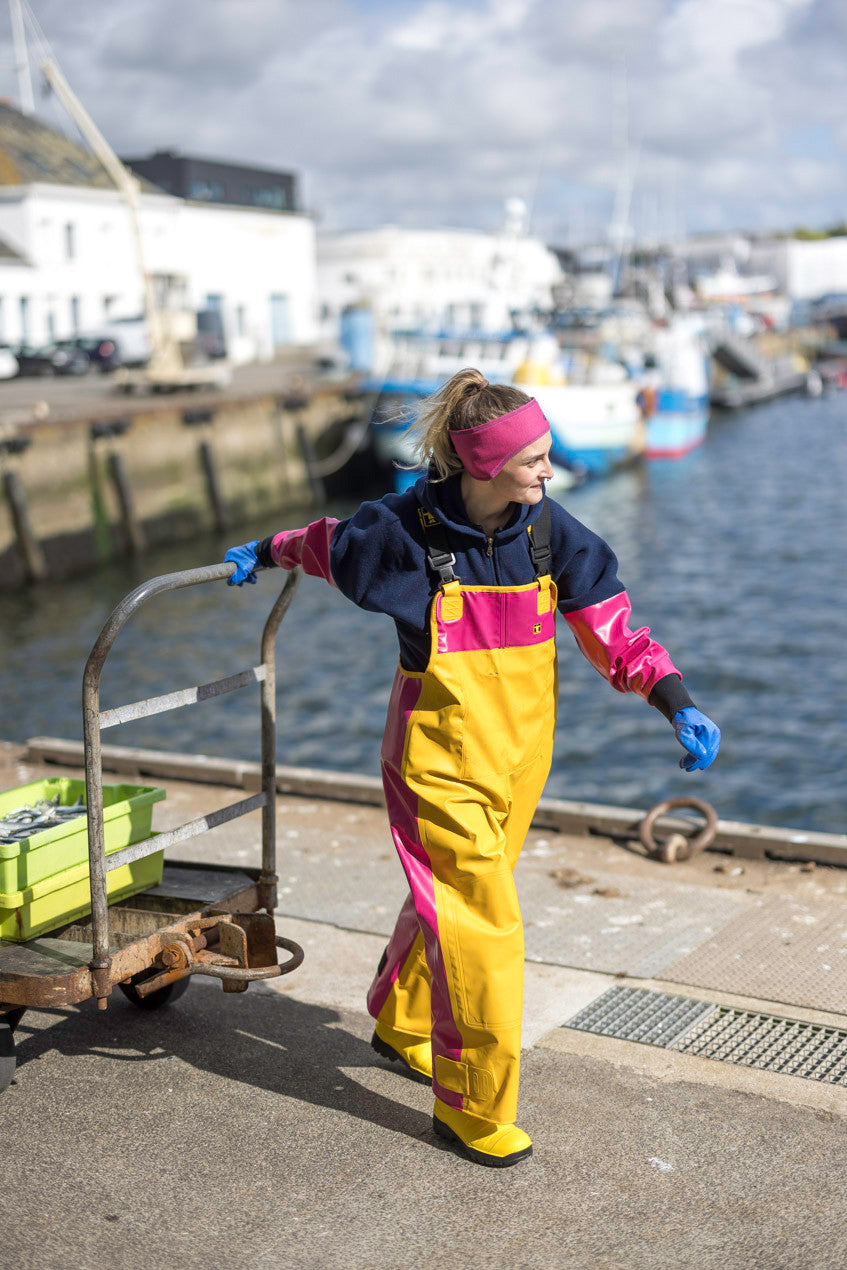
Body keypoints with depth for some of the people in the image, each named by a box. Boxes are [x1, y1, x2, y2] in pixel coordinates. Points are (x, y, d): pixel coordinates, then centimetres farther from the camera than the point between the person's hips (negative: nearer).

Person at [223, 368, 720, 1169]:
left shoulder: (550, 532, -7)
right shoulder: (407, 528, -16)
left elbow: (613, 634, -3)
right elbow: (329, 543, 6)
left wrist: (680, 708, -14)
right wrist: (267, 555, 22)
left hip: (518, 757, 5)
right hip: (439, 763, -5)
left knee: (452, 900, 22)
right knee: (482, 925, -7)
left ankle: (401, 1025, 49)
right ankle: (471, 1107, 11)